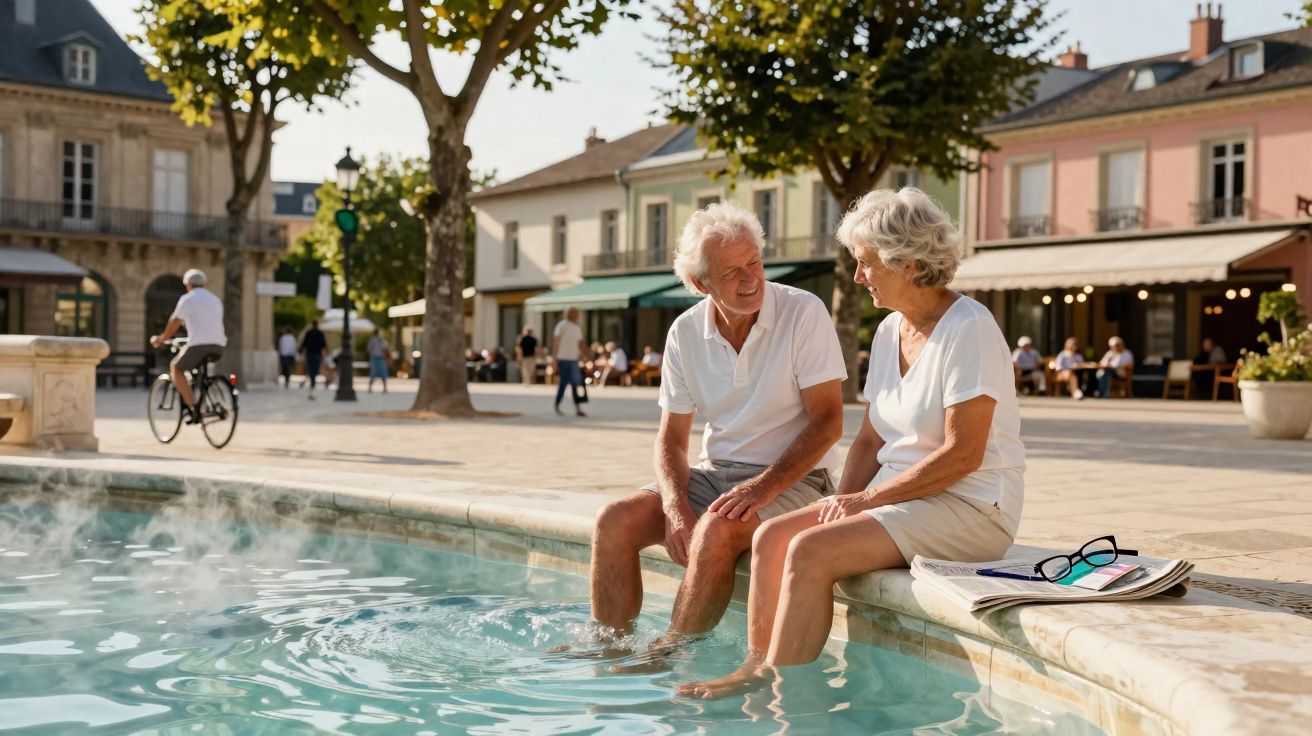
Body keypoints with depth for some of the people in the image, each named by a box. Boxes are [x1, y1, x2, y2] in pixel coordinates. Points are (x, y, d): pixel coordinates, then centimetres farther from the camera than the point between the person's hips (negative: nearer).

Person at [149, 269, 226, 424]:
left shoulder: (188, 299, 4)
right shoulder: (216, 300, 24)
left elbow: (174, 323, 5)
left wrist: (161, 339, 19)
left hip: (199, 345, -6)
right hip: (218, 347, 6)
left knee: (176, 368, 11)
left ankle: (193, 409, -3)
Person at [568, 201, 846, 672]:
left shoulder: (804, 313, -12)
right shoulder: (686, 333, 2)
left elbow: (827, 421, -13)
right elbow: (671, 438, 5)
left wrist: (763, 487, -24)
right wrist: (676, 509, -14)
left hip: (791, 479, -5)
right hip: (713, 473, 5)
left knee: (716, 531, -33)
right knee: (616, 520, -16)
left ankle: (667, 655, -19)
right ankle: (609, 646, -6)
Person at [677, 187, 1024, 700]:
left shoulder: (969, 329, -15)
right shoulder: (889, 331, 12)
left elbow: (962, 454, -20)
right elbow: (870, 438, 15)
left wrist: (869, 498, -16)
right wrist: (845, 500, -3)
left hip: (969, 508, -8)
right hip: (899, 499, 9)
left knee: (810, 551, -24)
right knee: (770, 537, -8)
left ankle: (774, 682, -12)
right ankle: (757, 666, -11)